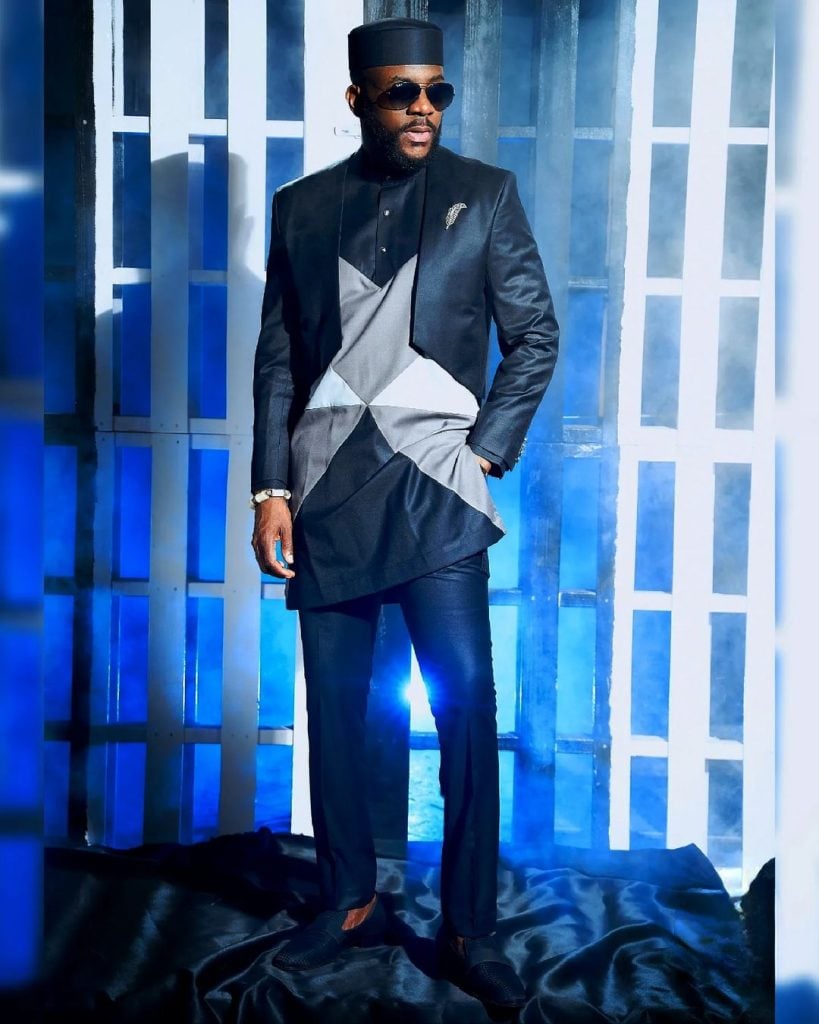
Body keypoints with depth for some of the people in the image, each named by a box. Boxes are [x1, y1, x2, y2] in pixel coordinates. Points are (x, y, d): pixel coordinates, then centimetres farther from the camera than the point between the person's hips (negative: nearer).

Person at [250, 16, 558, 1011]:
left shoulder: (484, 194, 6)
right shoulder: (302, 207, 11)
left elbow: (535, 335, 7)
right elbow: (277, 359, 9)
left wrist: (487, 451, -2)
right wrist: (270, 490, 1)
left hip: (435, 488, -2)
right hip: (327, 490, 2)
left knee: (467, 703, -7)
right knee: (333, 707, 8)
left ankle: (471, 930, 8)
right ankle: (349, 903, 25)